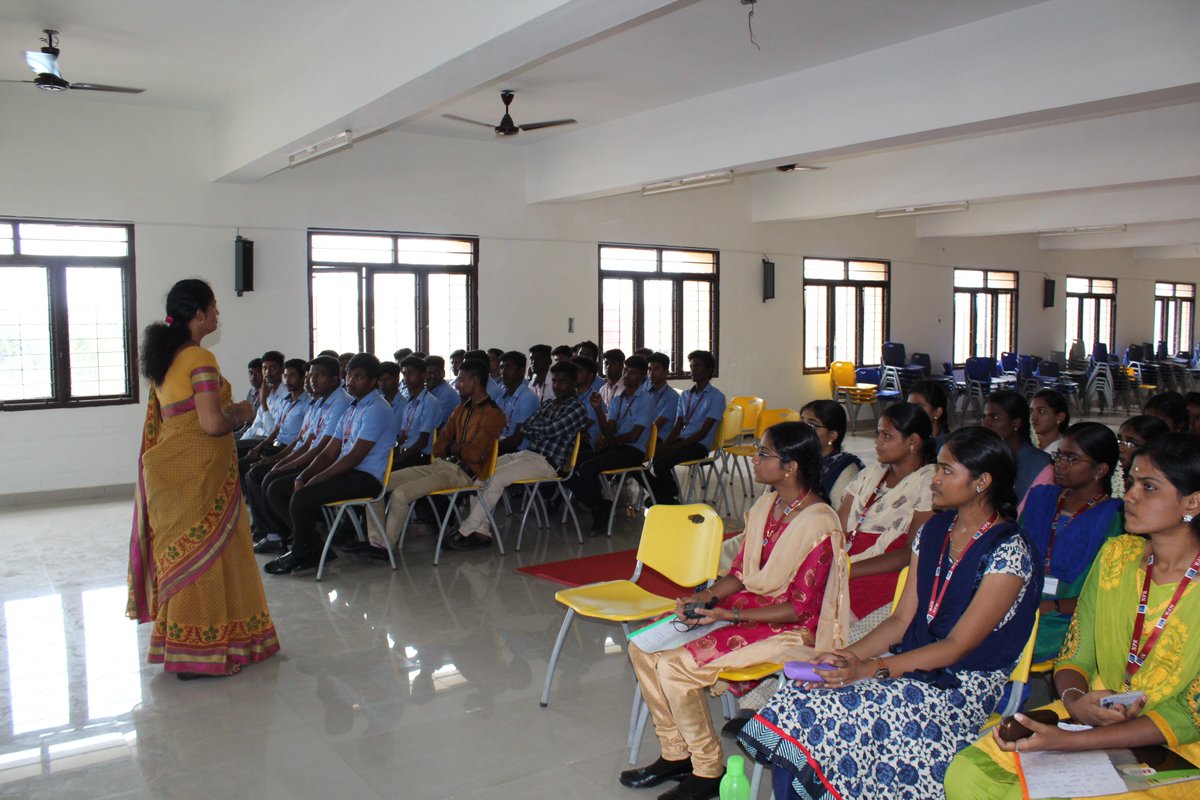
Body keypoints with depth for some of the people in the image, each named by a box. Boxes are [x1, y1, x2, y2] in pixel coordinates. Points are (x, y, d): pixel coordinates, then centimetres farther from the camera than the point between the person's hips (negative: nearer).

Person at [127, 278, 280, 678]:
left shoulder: (165, 357, 13)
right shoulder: (201, 359, -15)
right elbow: (212, 423, -23)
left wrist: (228, 409, 18)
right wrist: (240, 415, -4)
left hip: (170, 467, 9)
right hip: (198, 470, -9)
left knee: (179, 550, 15)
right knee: (204, 551, -1)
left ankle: (178, 642, 25)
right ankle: (198, 653, 7)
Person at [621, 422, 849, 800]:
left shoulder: (818, 524, -20)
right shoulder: (765, 505, 4)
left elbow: (800, 609, -19)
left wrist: (730, 616, -22)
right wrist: (703, 598, -7)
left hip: (789, 629, -8)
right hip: (747, 605, 8)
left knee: (676, 666, -23)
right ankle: (676, 754, 9)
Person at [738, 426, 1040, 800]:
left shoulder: (1009, 552, -13)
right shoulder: (933, 531, 8)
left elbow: (958, 646, -16)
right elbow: (902, 619, 8)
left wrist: (870, 668, -24)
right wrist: (847, 655, -8)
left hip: (963, 685, -6)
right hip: (913, 664, 6)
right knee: (800, 699, -19)